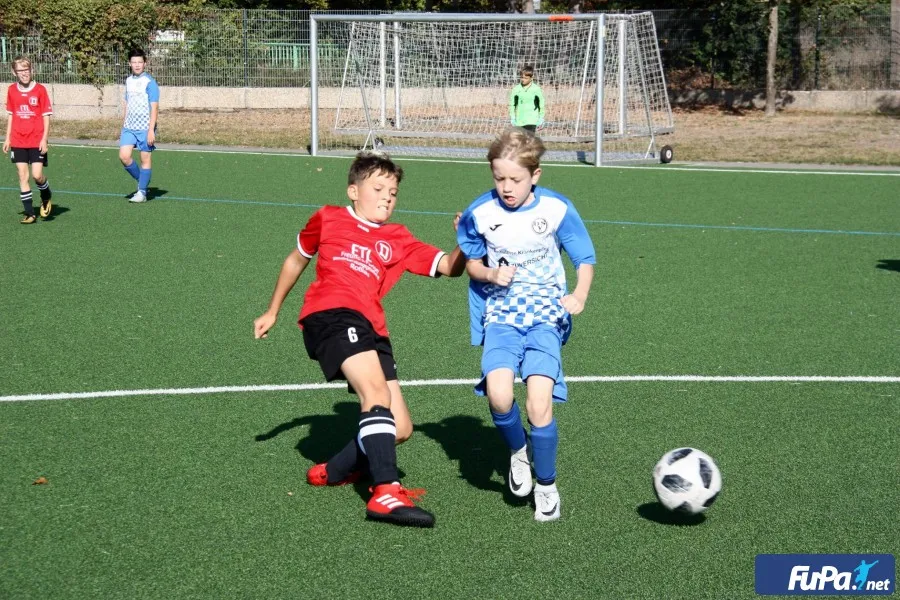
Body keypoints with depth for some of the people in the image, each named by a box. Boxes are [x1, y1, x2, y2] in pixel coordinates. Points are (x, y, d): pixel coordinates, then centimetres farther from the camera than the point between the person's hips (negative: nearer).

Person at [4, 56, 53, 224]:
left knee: (37, 175, -10)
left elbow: (46, 116, -4)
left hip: (37, 142, -3)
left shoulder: (40, 90, -6)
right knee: (22, 176, 1)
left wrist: (44, 139, -10)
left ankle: (46, 197, 22)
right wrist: (7, 138, 10)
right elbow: (11, 115, 13)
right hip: (18, 142, 3)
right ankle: (29, 213, 7)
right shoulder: (12, 90, 5)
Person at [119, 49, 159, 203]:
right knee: (124, 156, -6)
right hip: (129, 127, 5)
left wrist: (151, 130, -18)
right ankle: (142, 181, 14)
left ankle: (142, 192, 10)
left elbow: (154, 108, -12)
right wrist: (124, 125, 19)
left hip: (145, 128, -5)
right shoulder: (128, 80, 11)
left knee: (145, 159, 1)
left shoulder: (149, 82, -9)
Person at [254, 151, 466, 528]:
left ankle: (332, 472, 22)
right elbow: (296, 261, 32)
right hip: (330, 315, -6)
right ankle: (386, 492, -39)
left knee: (400, 429, 1)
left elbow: (449, 267, 17)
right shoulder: (328, 219, 18)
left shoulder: (398, 240, 25)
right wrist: (272, 312, 36)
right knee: (377, 392, -30)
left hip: (370, 330, 6)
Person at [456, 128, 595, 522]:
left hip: (545, 315, -1)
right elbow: (471, 263, 12)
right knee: (498, 394, -24)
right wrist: (491, 274, -10)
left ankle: (546, 485, 6)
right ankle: (517, 451, 9)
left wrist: (579, 294, -17)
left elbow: (585, 259, 3)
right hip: (501, 315, 1)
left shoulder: (557, 209, -6)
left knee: (539, 403, -18)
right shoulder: (480, 213, -3)